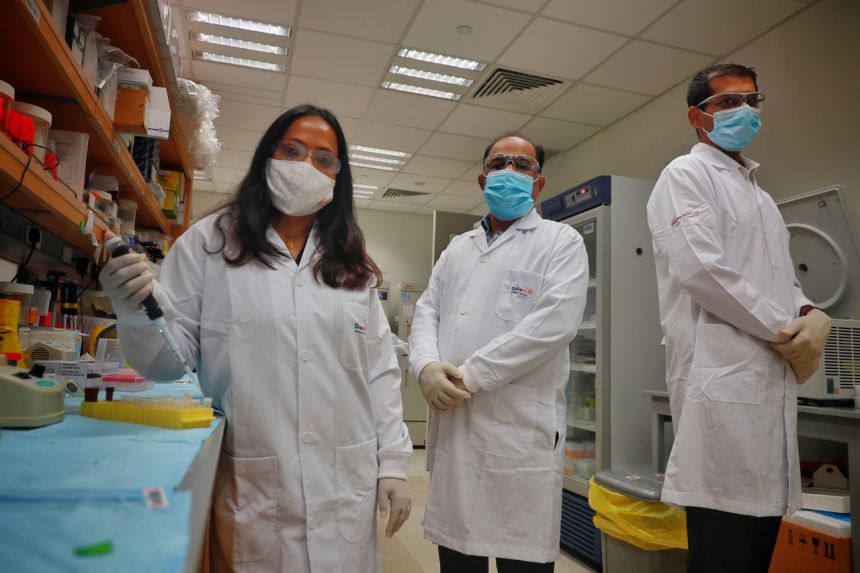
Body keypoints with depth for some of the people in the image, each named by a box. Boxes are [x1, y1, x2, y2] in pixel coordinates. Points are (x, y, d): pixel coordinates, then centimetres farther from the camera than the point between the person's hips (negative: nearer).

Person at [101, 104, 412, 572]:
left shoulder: (351, 261, 8)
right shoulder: (209, 242, 0)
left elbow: (380, 371, 7)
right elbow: (170, 361, -3)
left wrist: (392, 462, 4)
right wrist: (139, 314, -23)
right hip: (252, 488, -2)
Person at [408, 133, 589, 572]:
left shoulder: (561, 242, 1)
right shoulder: (458, 248, 18)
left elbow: (554, 322, -13)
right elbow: (427, 311, 11)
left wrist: (469, 375, -15)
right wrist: (427, 366, -11)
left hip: (522, 429, -5)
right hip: (452, 427, 5)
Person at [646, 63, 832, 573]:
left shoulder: (761, 196, 26)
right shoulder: (686, 175, -1)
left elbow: (783, 281, 23)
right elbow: (699, 267, -15)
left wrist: (813, 316, 0)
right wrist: (784, 332, -9)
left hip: (774, 378, 8)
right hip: (723, 376, -8)